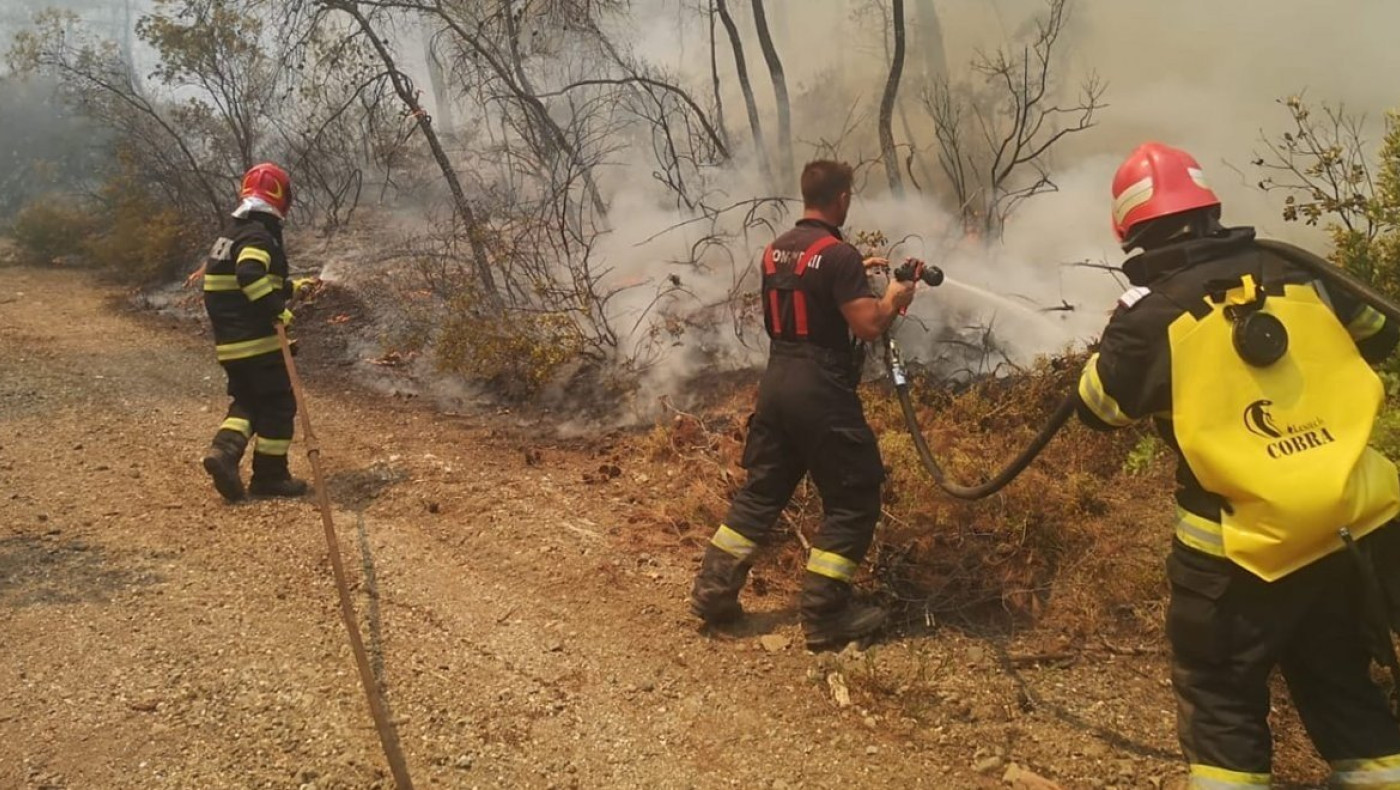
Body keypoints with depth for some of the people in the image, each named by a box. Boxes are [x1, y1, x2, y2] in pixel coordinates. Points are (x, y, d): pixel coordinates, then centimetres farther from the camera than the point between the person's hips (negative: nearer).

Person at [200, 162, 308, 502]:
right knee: (278, 405, 2)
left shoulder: (231, 233, 16)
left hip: (229, 341, 9)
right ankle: (270, 476, 8)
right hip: (258, 340, -9)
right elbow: (250, 276, -33)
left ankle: (224, 450, -4)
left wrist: (289, 287, 29)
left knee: (247, 401, 18)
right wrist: (278, 310, -27)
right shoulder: (259, 235, -15)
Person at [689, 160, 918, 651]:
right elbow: (868, 326, -16)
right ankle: (825, 616, 5)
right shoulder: (839, 254, -13)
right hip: (821, 390, -8)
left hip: (776, 382, 8)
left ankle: (714, 592, 18)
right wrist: (894, 298, 3)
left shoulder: (776, 250, 12)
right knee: (853, 500, 4)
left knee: (761, 492, 17)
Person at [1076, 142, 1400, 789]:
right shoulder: (1290, 268, 3)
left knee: (1219, 695, 11)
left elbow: (1098, 408, -1)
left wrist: (1120, 337, 12)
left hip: (1245, 542, -5)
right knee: (1339, 680, 23)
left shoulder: (1151, 313, -11)